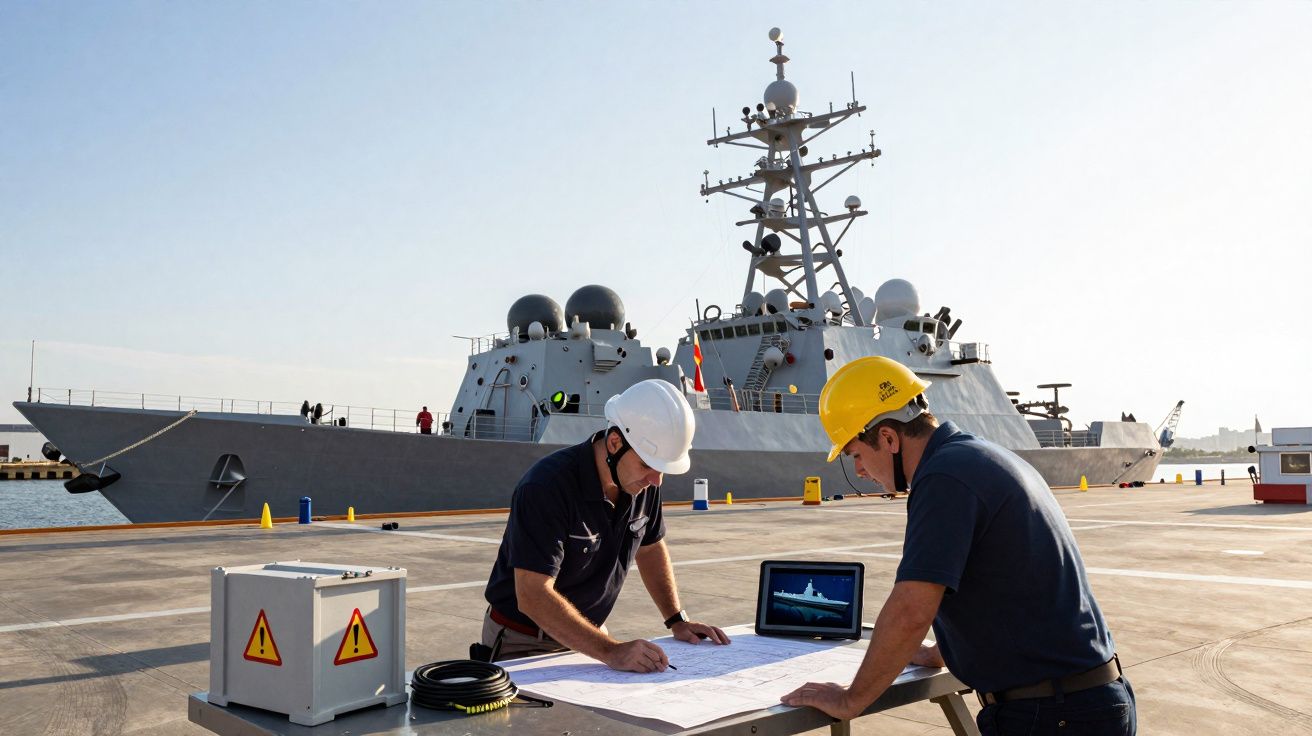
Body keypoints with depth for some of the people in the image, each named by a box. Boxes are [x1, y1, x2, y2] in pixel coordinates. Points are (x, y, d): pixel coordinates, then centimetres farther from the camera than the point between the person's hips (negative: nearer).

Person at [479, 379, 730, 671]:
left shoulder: (644, 482, -4)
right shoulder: (547, 486, -27)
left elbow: (650, 547, 15)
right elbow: (532, 596, -32)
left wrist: (677, 620, 5)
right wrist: (611, 651, -38)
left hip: (587, 638, 6)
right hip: (522, 643, -6)